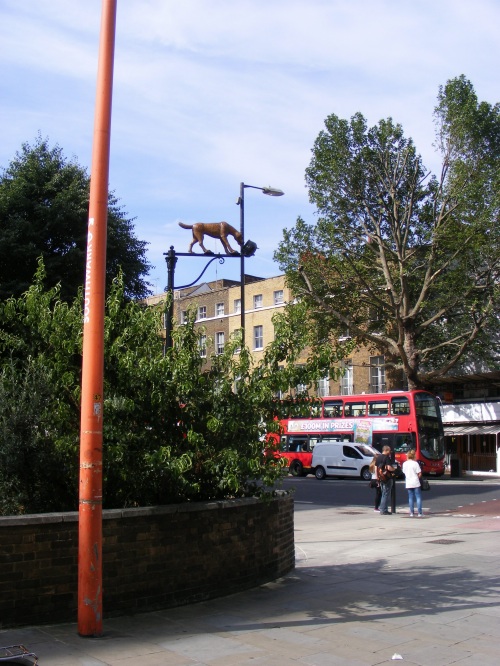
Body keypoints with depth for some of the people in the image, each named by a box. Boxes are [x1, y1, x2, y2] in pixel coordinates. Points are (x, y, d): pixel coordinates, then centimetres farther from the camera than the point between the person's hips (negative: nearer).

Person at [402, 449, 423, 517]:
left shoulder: (404, 463, 3)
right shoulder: (415, 463, -10)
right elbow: (419, 474, -10)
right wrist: (418, 477, 9)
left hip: (408, 483, 4)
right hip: (415, 483, -4)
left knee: (411, 498, 9)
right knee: (418, 498, 1)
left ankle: (412, 513, 8)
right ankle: (419, 513, -3)